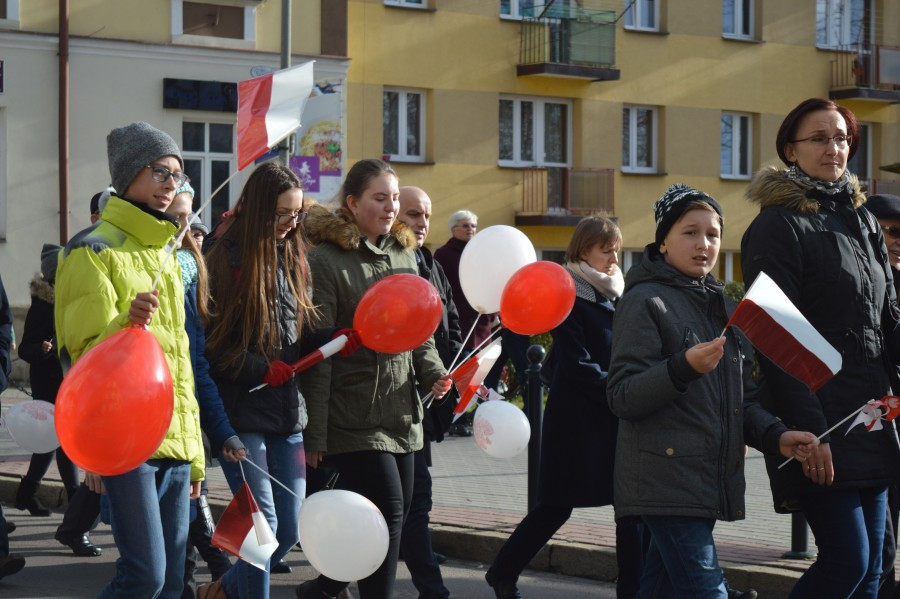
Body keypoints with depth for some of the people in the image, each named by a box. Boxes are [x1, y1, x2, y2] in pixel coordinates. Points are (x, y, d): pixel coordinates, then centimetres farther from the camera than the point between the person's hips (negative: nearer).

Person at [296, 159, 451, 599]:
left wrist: (433, 372, -1)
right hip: (353, 415, -7)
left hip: (401, 413, 7)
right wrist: (314, 433, -14)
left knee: (397, 513, 10)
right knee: (388, 511, -12)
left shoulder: (403, 255, 13)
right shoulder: (326, 260, -9)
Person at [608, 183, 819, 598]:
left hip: (710, 482, 7)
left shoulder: (723, 309, 18)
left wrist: (775, 437, 0)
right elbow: (622, 397, -14)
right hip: (666, 481, -7)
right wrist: (684, 367, -28)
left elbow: (742, 400, 20)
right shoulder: (645, 301, -5)